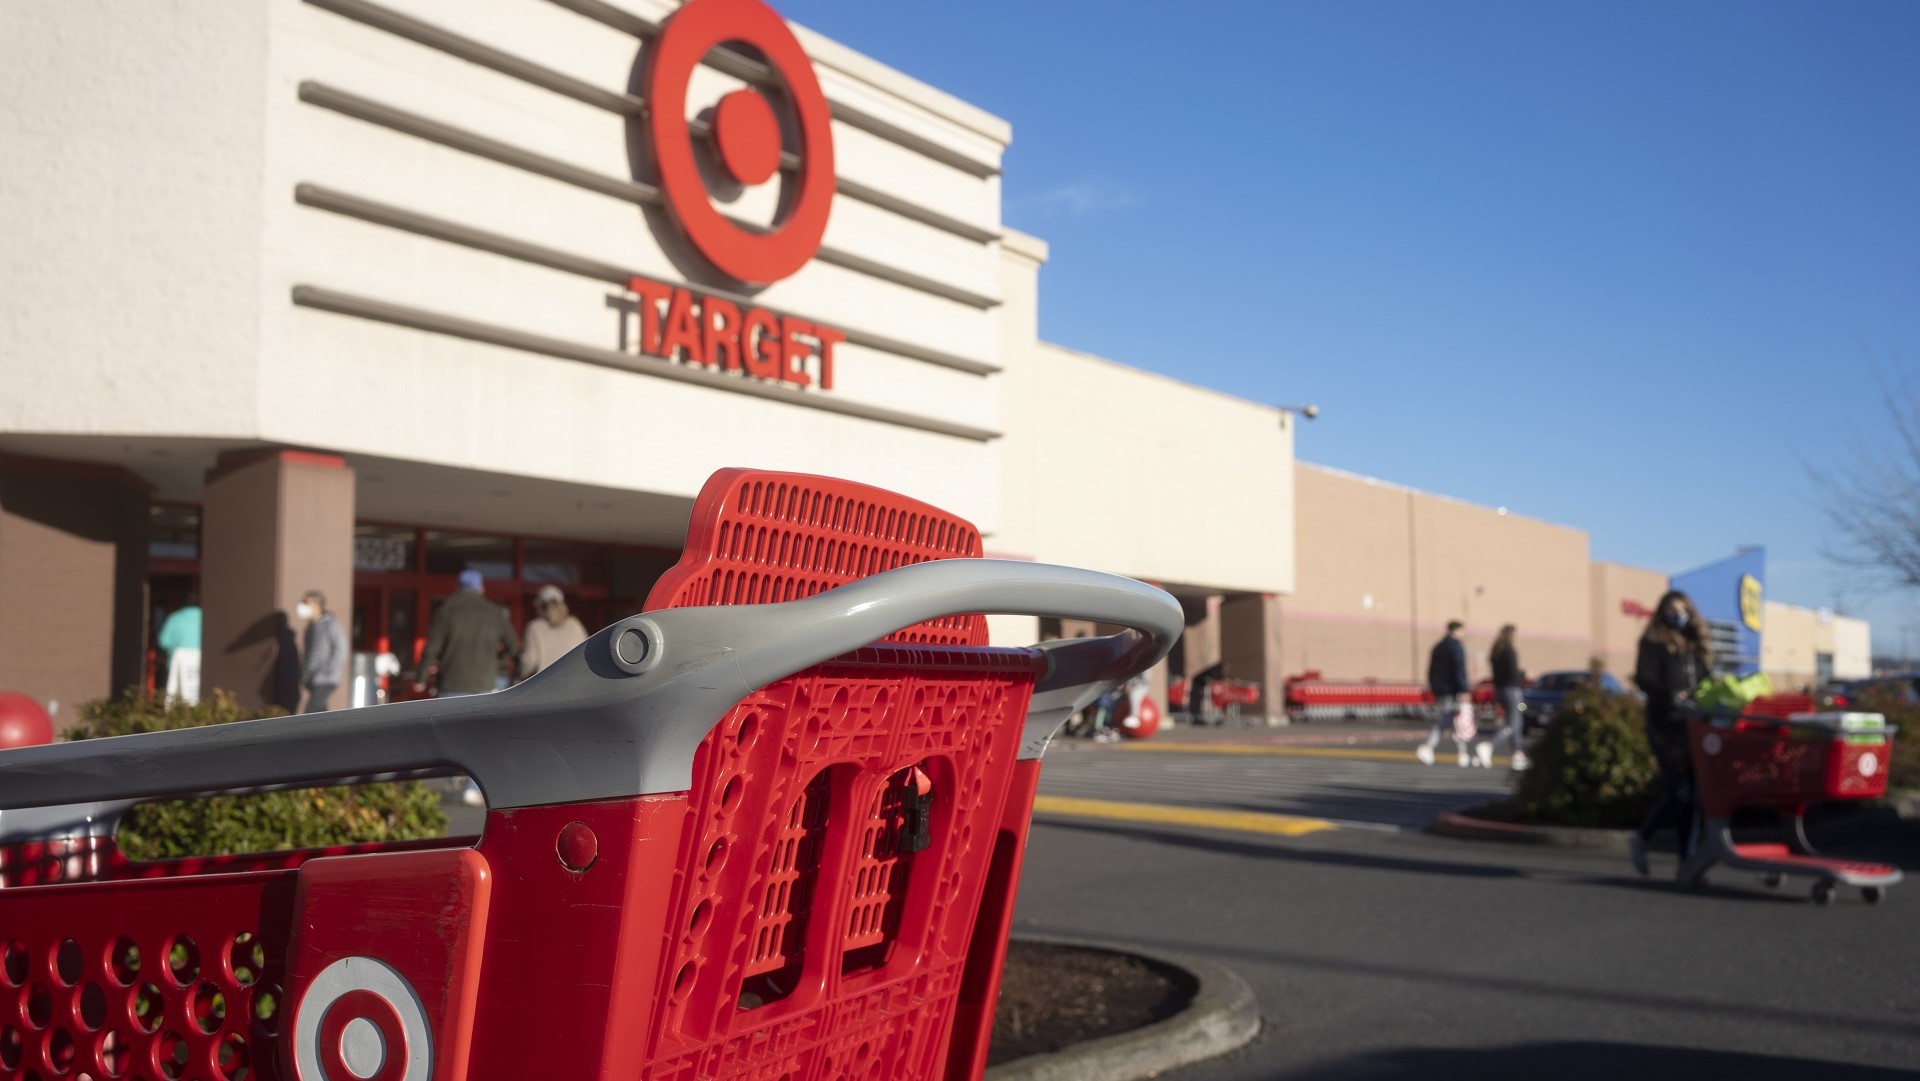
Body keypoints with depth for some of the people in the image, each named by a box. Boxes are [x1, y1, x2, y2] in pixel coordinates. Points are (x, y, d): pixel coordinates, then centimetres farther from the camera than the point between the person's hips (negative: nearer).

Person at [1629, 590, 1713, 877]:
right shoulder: (1653, 644, 0)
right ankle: (1640, 840, 10)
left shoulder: (1698, 646, 18)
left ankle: (1687, 858, 8)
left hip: (1694, 725, 6)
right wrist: (1671, 697, -27)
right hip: (1667, 725, -6)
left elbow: (1707, 682, 18)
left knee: (1692, 793, 4)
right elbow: (1643, 679, -12)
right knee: (1677, 791, -10)